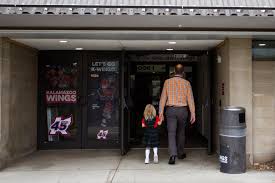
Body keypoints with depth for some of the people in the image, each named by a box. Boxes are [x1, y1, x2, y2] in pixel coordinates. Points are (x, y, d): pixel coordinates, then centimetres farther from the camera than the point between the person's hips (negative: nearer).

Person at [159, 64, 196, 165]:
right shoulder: (186, 83, 0)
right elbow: (190, 99, -3)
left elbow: (163, 98, -1)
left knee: (171, 133, -2)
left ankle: (172, 154, -19)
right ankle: (180, 153, 30)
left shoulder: (167, 82, 1)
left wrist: (161, 112, 1)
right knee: (181, 132, 18)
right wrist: (193, 114, 0)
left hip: (171, 110, -1)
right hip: (182, 110, 1)